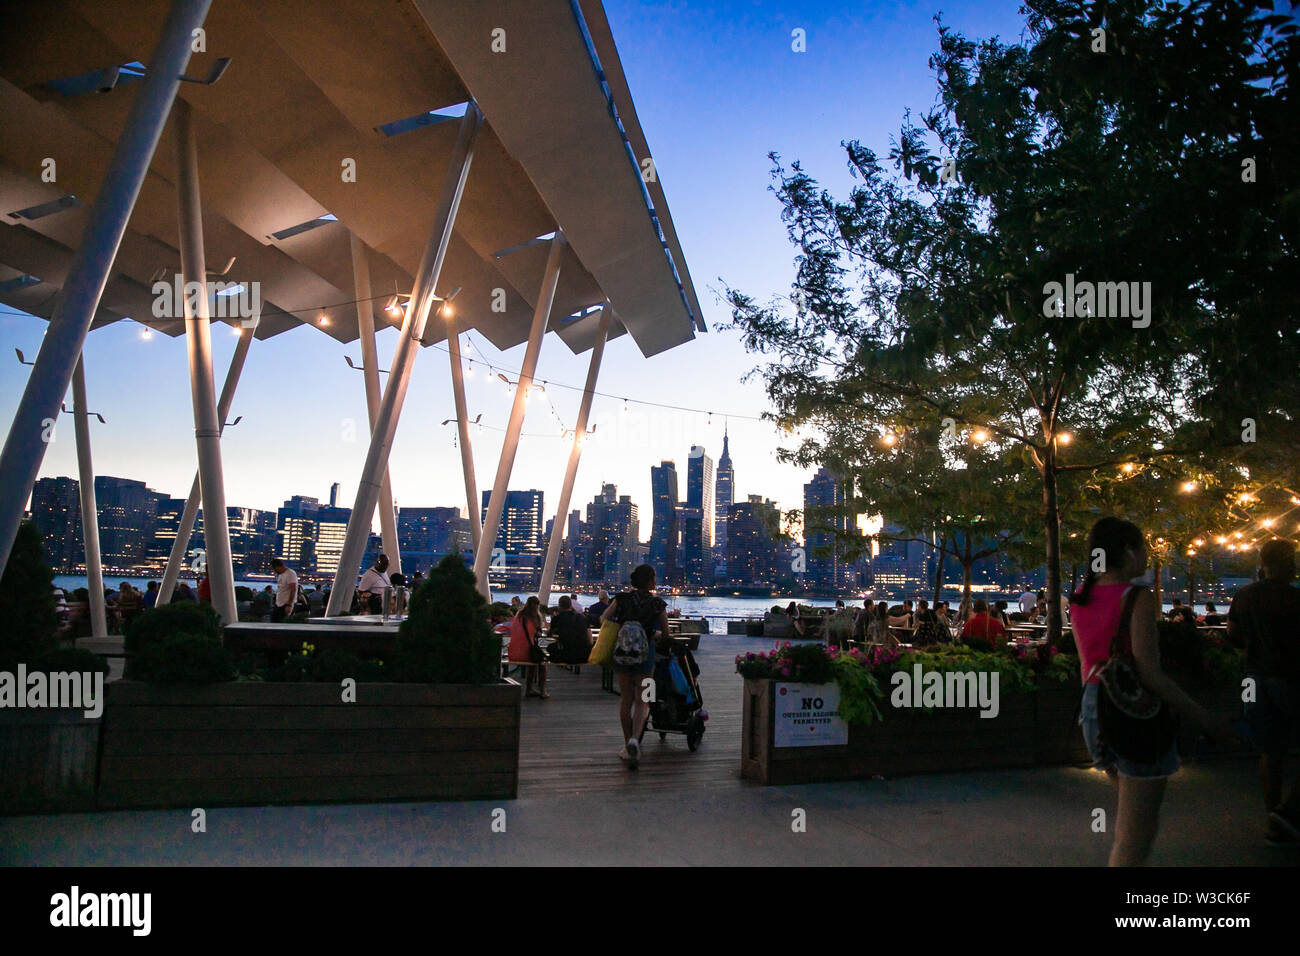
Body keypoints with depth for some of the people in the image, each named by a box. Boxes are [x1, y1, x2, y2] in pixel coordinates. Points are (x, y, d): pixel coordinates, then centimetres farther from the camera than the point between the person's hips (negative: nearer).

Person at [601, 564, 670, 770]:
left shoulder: (622, 598, 1)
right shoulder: (657, 603, -3)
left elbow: (603, 618, -1)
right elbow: (665, 634, 2)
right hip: (645, 653, -2)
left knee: (625, 700, 12)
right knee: (641, 701, 3)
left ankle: (628, 746, 17)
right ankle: (635, 739, -21)